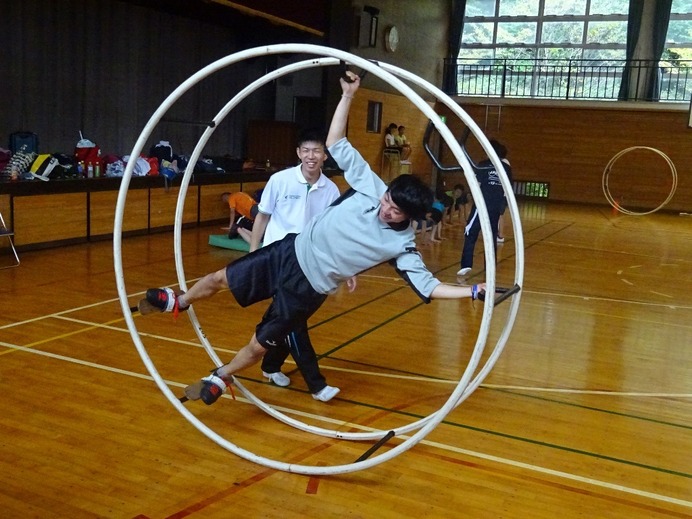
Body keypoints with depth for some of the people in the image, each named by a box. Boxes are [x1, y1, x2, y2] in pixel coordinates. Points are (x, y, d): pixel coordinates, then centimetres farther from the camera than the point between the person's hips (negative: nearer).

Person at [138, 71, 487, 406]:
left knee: (260, 345, 4)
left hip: (308, 287, -3)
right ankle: (180, 303, 47)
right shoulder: (371, 187, -11)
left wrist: (474, 290, -28)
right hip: (291, 252, 3)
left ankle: (220, 379, 36)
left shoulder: (402, 244, -16)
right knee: (220, 279, 13)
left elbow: (427, 286, -17)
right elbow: (336, 144, -7)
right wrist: (348, 95, -15)